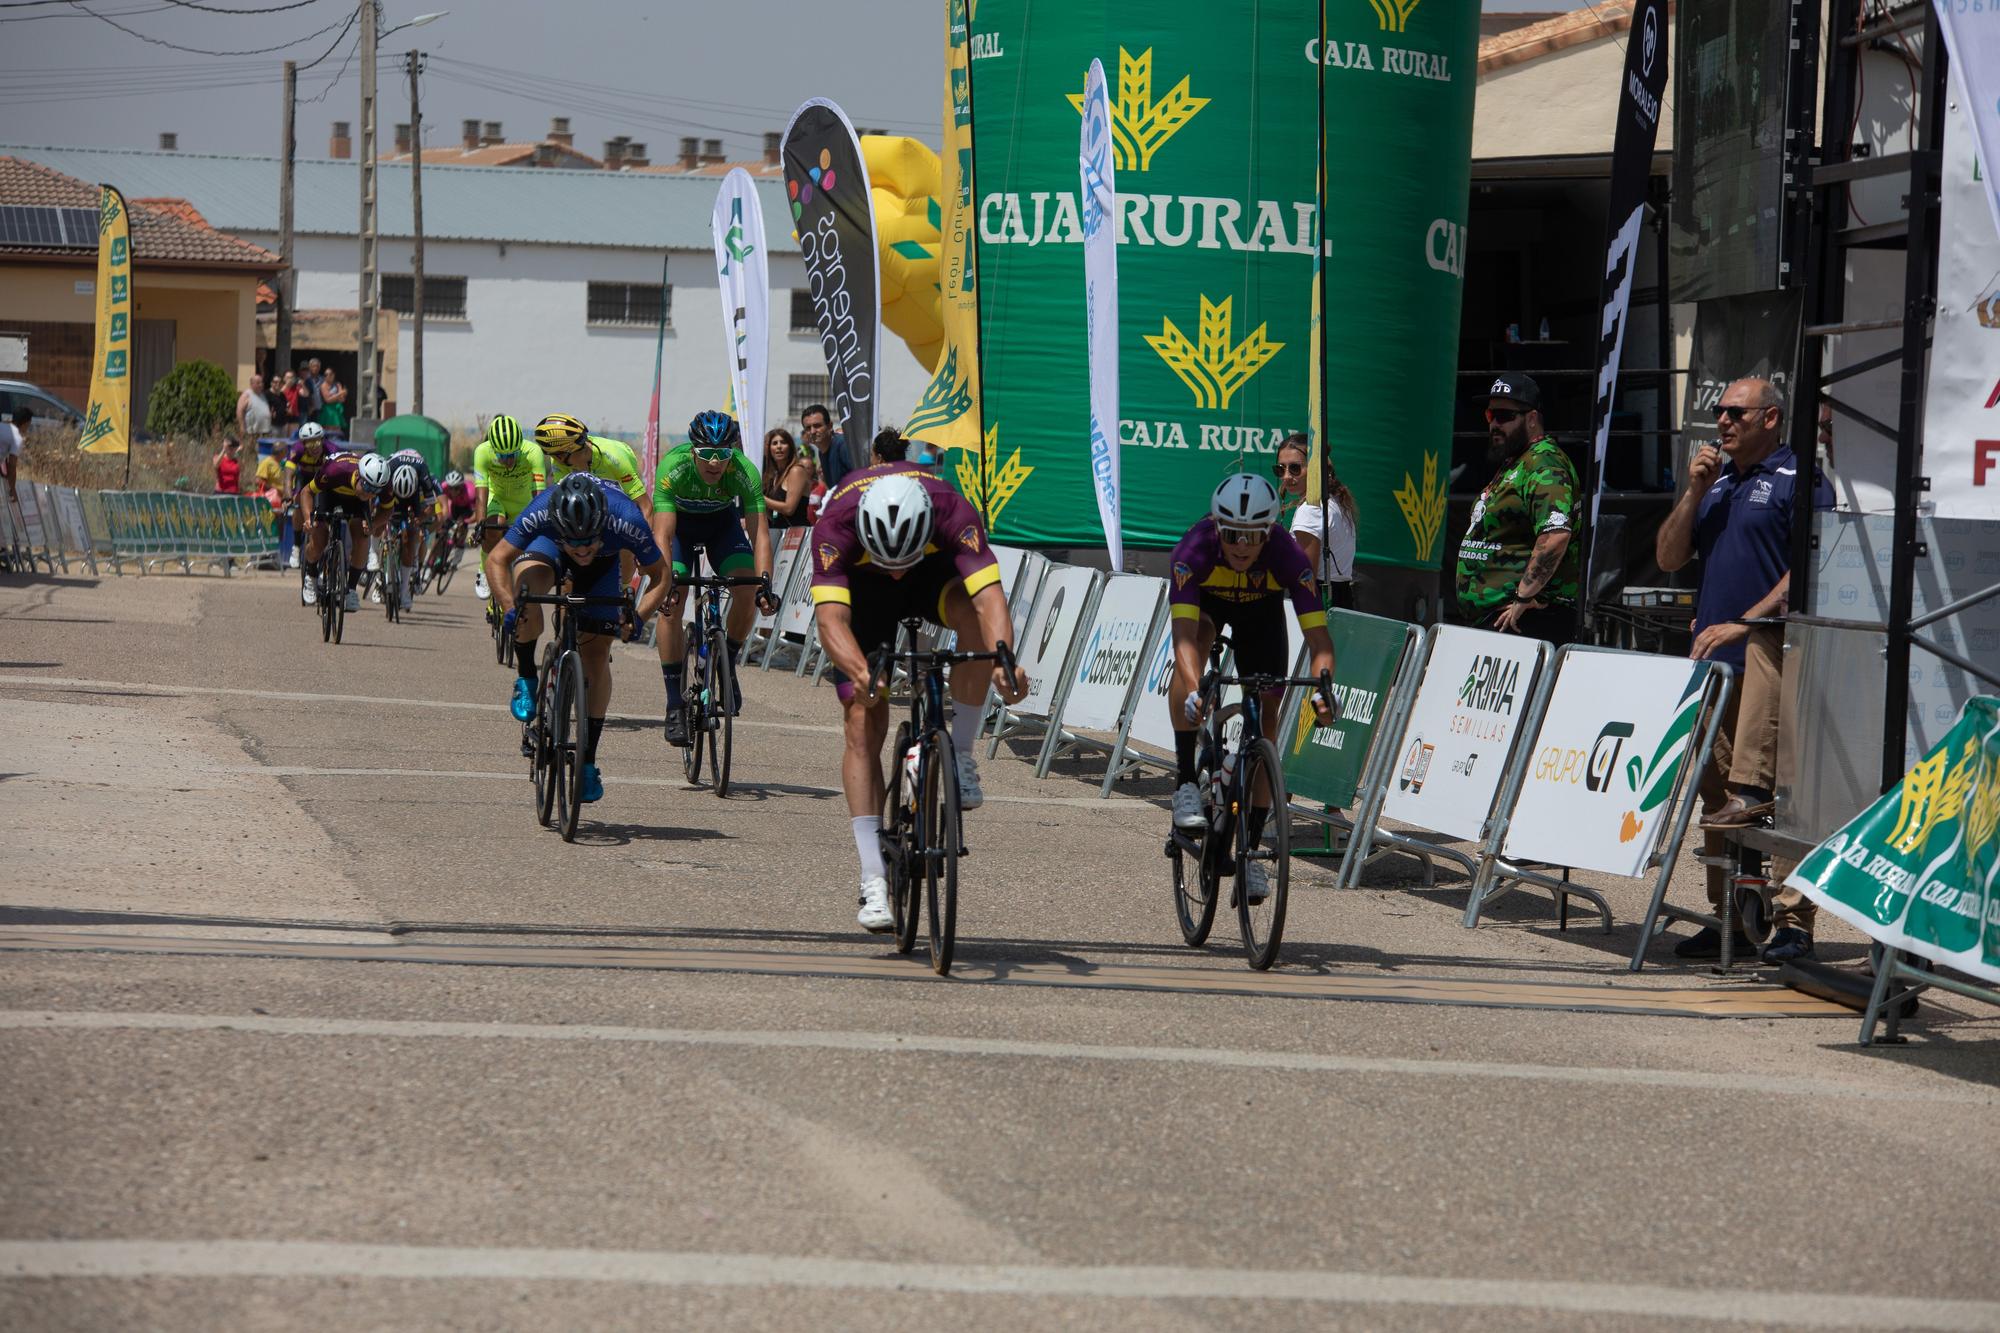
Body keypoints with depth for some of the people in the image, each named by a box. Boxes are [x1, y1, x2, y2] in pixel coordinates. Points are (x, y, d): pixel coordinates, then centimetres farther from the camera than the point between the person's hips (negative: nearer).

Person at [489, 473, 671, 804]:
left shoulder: (627, 522, -39)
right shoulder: (540, 514, -40)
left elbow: (659, 575, -24)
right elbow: (499, 559, -27)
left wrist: (639, 616, -40)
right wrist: (510, 607, -43)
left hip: (604, 562, 0)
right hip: (549, 545, 0)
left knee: (596, 654, -7)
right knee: (528, 580, -35)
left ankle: (588, 761, 6)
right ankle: (525, 678, -13)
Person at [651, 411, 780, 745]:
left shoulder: (745, 471, -32)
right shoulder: (672, 468, -36)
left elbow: (759, 532, -36)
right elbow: (663, 534, -40)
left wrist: (764, 581, -50)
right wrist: (665, 579, -54)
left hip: (723, 521, 1)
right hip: (680, 522, -1)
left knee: (747, 593, -23)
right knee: (670, 605, -19)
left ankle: (727, 665, 3)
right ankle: (674, 703, -11)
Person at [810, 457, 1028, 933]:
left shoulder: (952, 513, -38)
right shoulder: (836, 525, -39)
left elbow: (989, 598, -46)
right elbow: (830, 618, -46)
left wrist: (1003, 661, -65)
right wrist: (861, 674, -66)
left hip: (933, 570, 0)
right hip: (859, 583, 0)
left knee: (973, 613, -35)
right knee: (863, 724, -12)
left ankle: (961, 752, -18)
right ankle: (873, 880, -10)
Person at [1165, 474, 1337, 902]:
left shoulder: (1288, 556, -38)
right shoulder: (1194, 550, -40)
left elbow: (1318, 635, -42)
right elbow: (1184, 632, -49)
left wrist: (1320, 687, -60)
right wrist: (1193, 690, -65)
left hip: (1261, 609, 1)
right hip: (1205, 599, -1)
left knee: (1266, 714, -7)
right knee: (1194, 644, -35)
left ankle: (1251, 849, 3)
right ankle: (1185, 783, -29)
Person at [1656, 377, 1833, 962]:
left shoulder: (1800, 480, -5)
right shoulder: (1717, 482, 21)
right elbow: (1669, 558, 16)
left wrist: (1743, 624, -19)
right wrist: (1694, 492, 2)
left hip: (1773, 655, -8)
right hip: (1712, 658, 8)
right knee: (1715, 795, 9)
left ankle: (1792, 923, -19)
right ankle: (1728, 919, 16)